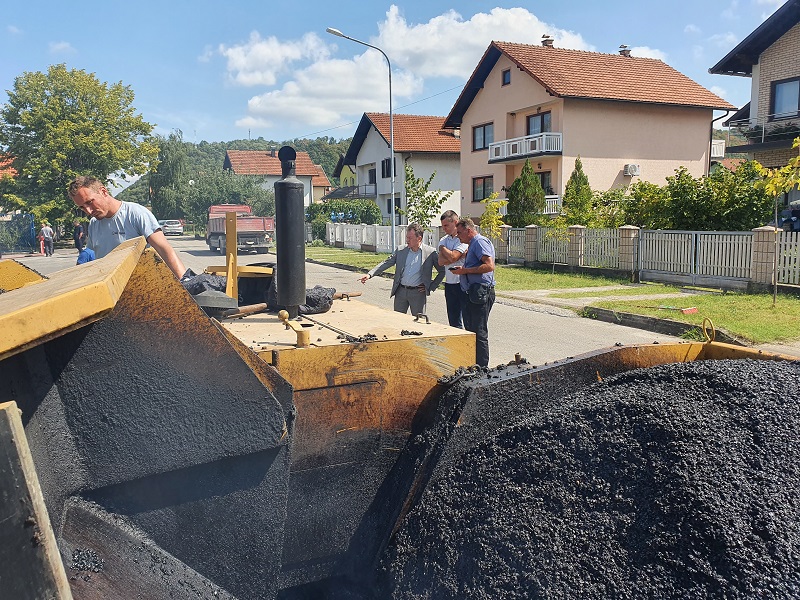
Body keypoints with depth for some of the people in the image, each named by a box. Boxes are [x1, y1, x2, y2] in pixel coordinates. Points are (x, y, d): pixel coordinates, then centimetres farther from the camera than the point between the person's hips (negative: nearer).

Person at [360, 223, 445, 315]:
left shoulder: (430, 252, -5)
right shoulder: (400, 251, 5)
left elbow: (442, 271, 1)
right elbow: (386, 263, 4)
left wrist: (431, 287, -3)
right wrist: (370, 274, -7)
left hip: (418, 293, -4)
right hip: (400, 291, 4)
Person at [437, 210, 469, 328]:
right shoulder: (443, 240, 12)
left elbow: (452, 257, -20)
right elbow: (441, 261, -3)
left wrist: (442, 247, -2)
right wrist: (460, 257, -13)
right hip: (449, 283, 7)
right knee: (453, 321, 12)